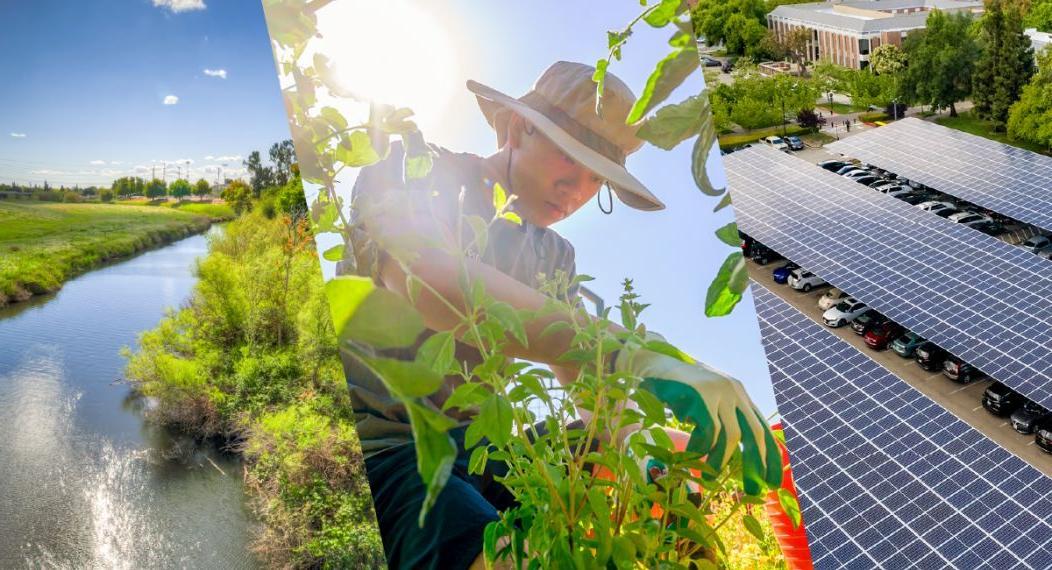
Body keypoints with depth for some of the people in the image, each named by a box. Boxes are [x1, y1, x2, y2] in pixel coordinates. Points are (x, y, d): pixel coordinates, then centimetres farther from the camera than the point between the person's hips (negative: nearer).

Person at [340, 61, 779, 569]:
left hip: (476, 442, 6)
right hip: (378, 448, -6)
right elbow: (427, 278, -32)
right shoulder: (413, 172, -9)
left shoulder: (553, 258, 10)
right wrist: (632, 355, -41)